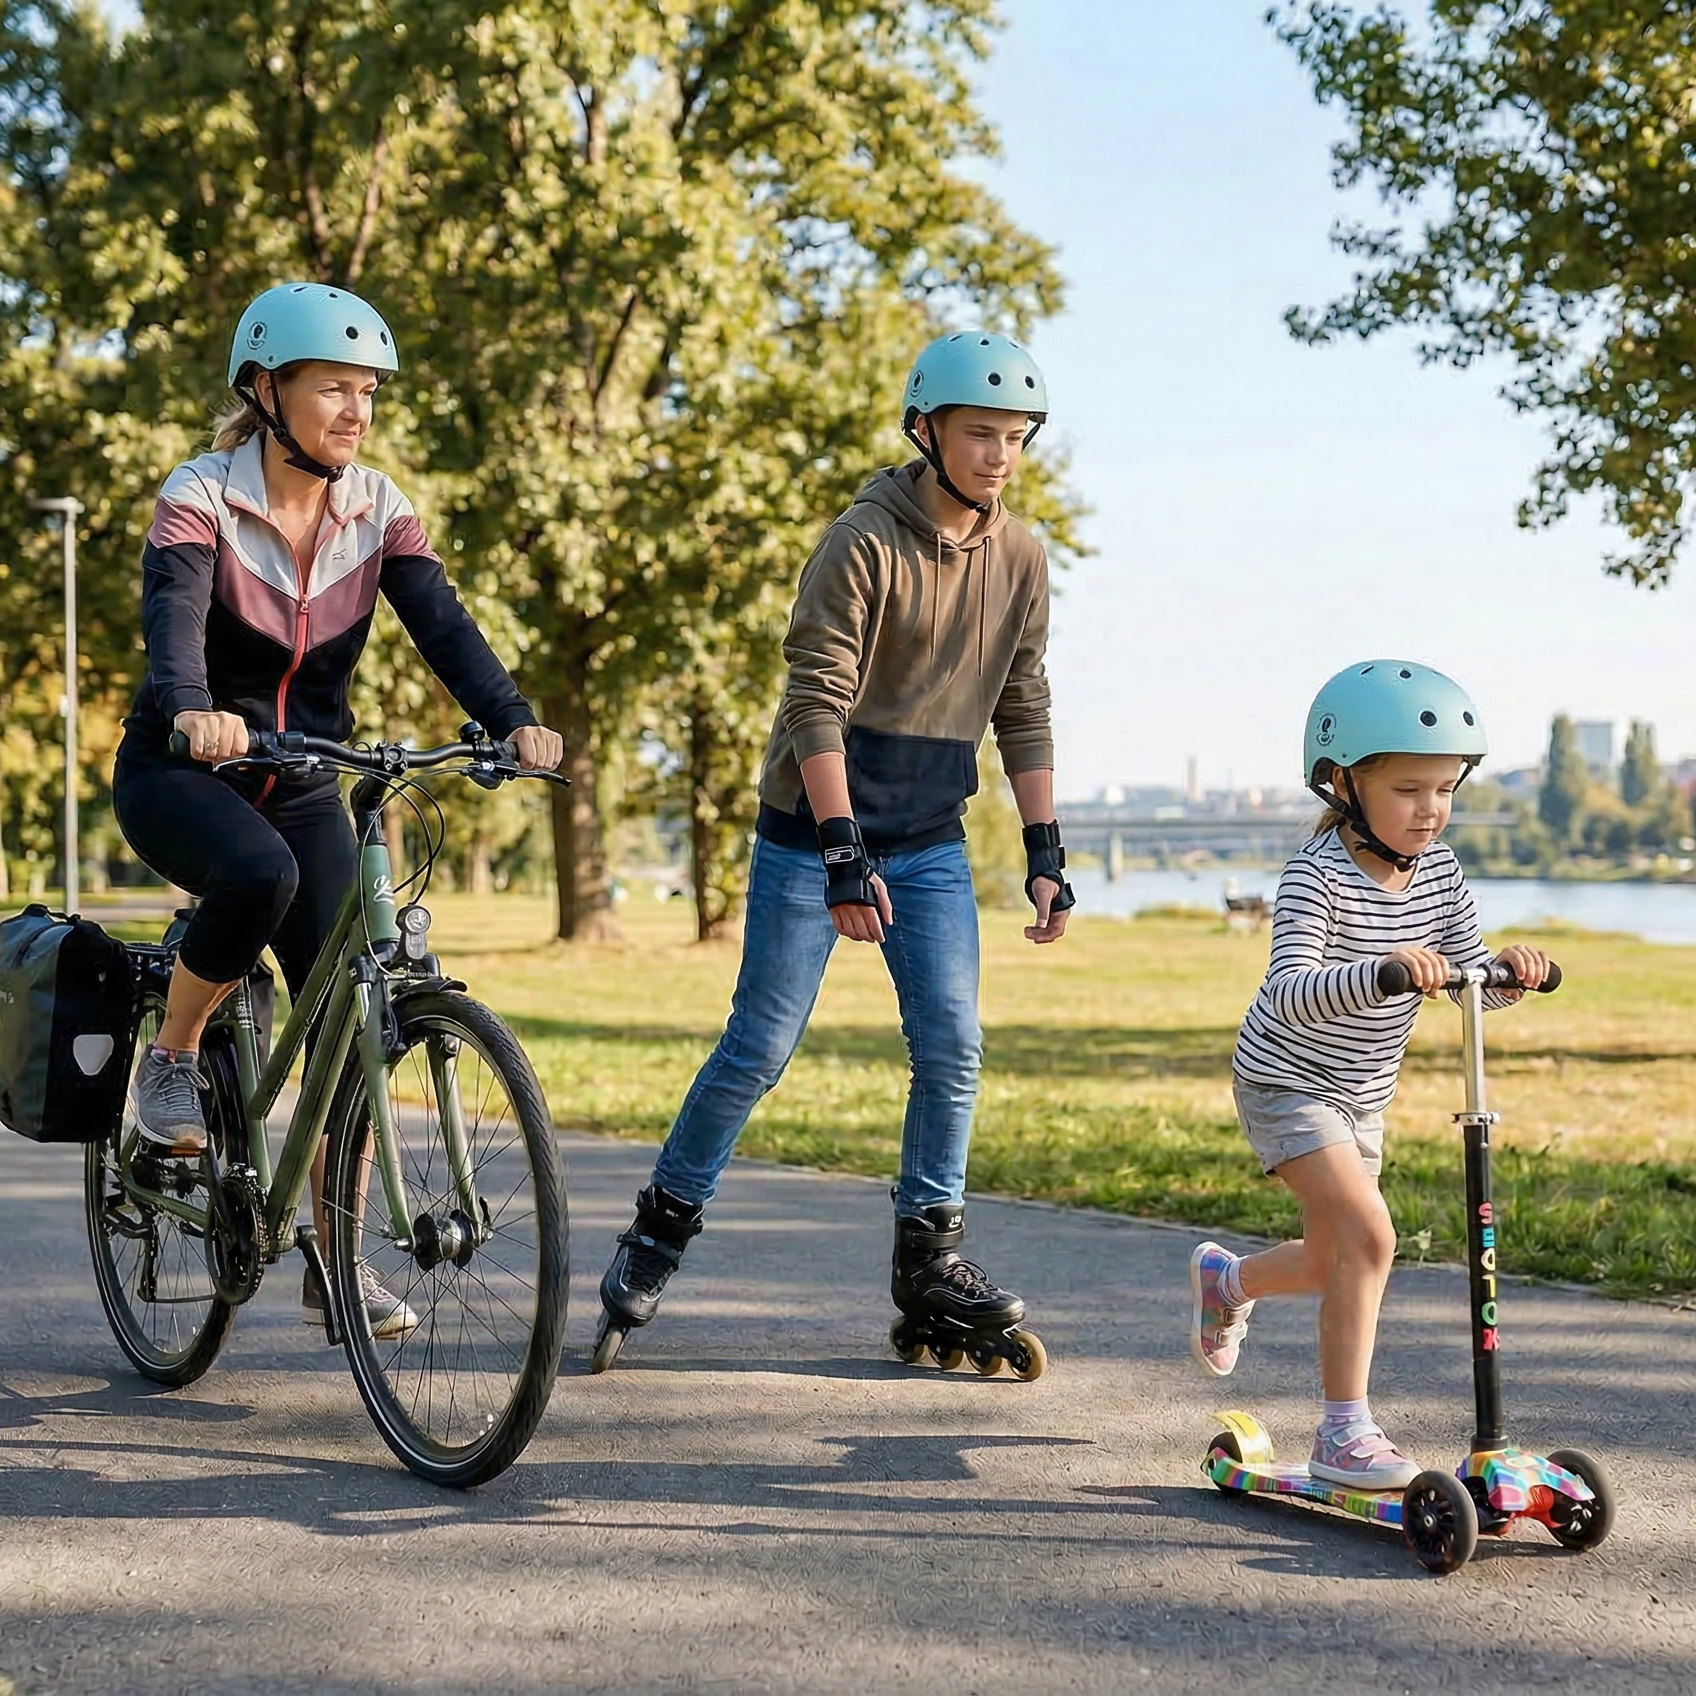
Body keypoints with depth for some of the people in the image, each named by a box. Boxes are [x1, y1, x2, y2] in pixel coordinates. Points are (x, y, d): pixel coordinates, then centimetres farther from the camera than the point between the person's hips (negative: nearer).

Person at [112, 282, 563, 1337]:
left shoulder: (378, 509, -3)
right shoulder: (202, 497, -15)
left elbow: (442, 623, -16)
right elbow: (173, 613, -32)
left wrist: (513, 720, -35)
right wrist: (191, 710, -54)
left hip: (302, 785, 4)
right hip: (181, 773, -4)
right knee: (258, 875, -37)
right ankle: (172, 1059, -10)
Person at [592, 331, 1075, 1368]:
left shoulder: (1020, 558, 4)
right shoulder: (865, 542, -15)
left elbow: (1022, 708, 9)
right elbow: (816, 702, -18)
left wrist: (1045, 850, 4)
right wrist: (844, 853, -23)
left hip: (932, 841, 5)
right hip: (815, 828, -5)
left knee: (954, 1047, -3)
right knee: (761, 1049, -2)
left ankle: (931, 1253, 10)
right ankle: (663, 1226, 15)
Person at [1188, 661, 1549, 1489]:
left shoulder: (1439, 870, -5)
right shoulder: (1319, 875, -25)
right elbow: (1289, 994, -37)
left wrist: (1507, 969, -27)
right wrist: (1381, 971, -52)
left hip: (1362, 1094, 7)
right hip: (1287, 1083, -7)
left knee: (1332, 1262, 17)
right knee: (1369, 1234, -22)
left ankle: (1225, 1279, 50)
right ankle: (1344, 1433, -12)